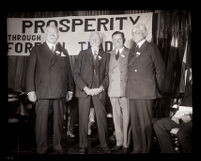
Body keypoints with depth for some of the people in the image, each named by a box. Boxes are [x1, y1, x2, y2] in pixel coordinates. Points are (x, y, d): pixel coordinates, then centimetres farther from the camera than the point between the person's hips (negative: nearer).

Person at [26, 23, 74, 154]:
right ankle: (41, 146, 15)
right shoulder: (37, 50, 7)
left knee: (59, 120, 8)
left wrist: (70, 89, 8)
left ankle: (57, 144, 21)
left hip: (60, 93, 3)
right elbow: (31, 71, 1)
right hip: (42, 93, -2)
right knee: (41, 120, 1)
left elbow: (68, 72, 13)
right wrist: (31, 90, -6)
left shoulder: (64, 52, 15)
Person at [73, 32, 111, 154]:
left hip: (99, 92, 0)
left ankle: (105, 146, 10)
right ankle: (83, 147, 12)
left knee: (102, 119, -2)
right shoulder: (82, 54, 11)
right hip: (84, 91, 0)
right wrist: (85, 88, -8)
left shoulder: (106, 56, 11)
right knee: (83, 119, 1)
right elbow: (76, 73, 3)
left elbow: (107, 75, 6)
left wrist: (101, 88, -8)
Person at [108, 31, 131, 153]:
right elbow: (110, 72, 14)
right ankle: (119, 143, 20)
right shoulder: (111, 54, 15)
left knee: (126, 118, 1)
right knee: (116, 118, 9)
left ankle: (126, 144, 12)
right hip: (113, 91, 4)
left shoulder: (130, 53, 0)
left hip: (126, 90, -4)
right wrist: (110, 87, 6)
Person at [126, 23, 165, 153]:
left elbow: (160, 68, 1)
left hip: (146, 92, -5)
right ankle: (137, 148, 21)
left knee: (146, 123, -1)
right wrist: (130, 88, 8)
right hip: (132, 92, 6)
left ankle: (146, 149, 12)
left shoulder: (151, 48, 1)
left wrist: (156, 88, 1)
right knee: (135, 122, 9)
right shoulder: (132, 50, 17)